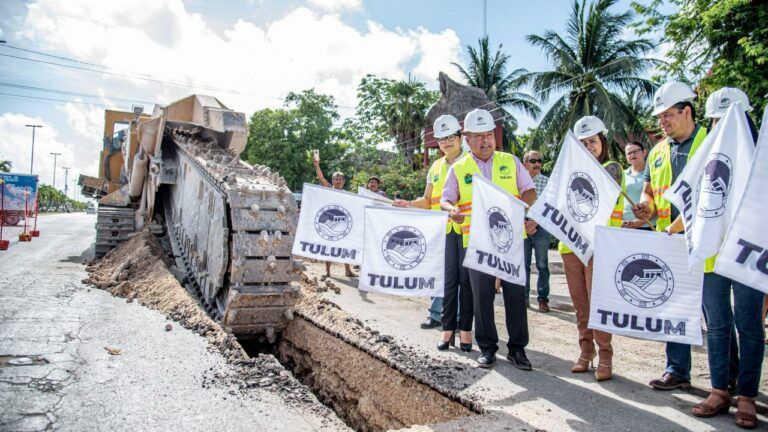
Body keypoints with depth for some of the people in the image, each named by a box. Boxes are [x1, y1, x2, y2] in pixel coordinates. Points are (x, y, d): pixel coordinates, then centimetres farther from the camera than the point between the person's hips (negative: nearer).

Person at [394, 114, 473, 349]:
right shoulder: (435, 168, 15)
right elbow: (428, 200, 19)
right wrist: (409, 204, 1)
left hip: (468, 229, -4)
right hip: (443, 230, 4)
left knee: (466, 279, 1)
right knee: (448, 279, 7)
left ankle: (465, 329, 9)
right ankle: (448, 327, 13)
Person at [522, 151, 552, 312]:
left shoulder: (547, 182, 3)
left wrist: (535, 222, -13)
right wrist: (524, 224, -8)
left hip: (541, 226, -1)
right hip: (522, 226, 1)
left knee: (542, 265, 0)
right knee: (523, 264, 5)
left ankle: (543, 298, 8)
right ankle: (524, 297, 15)